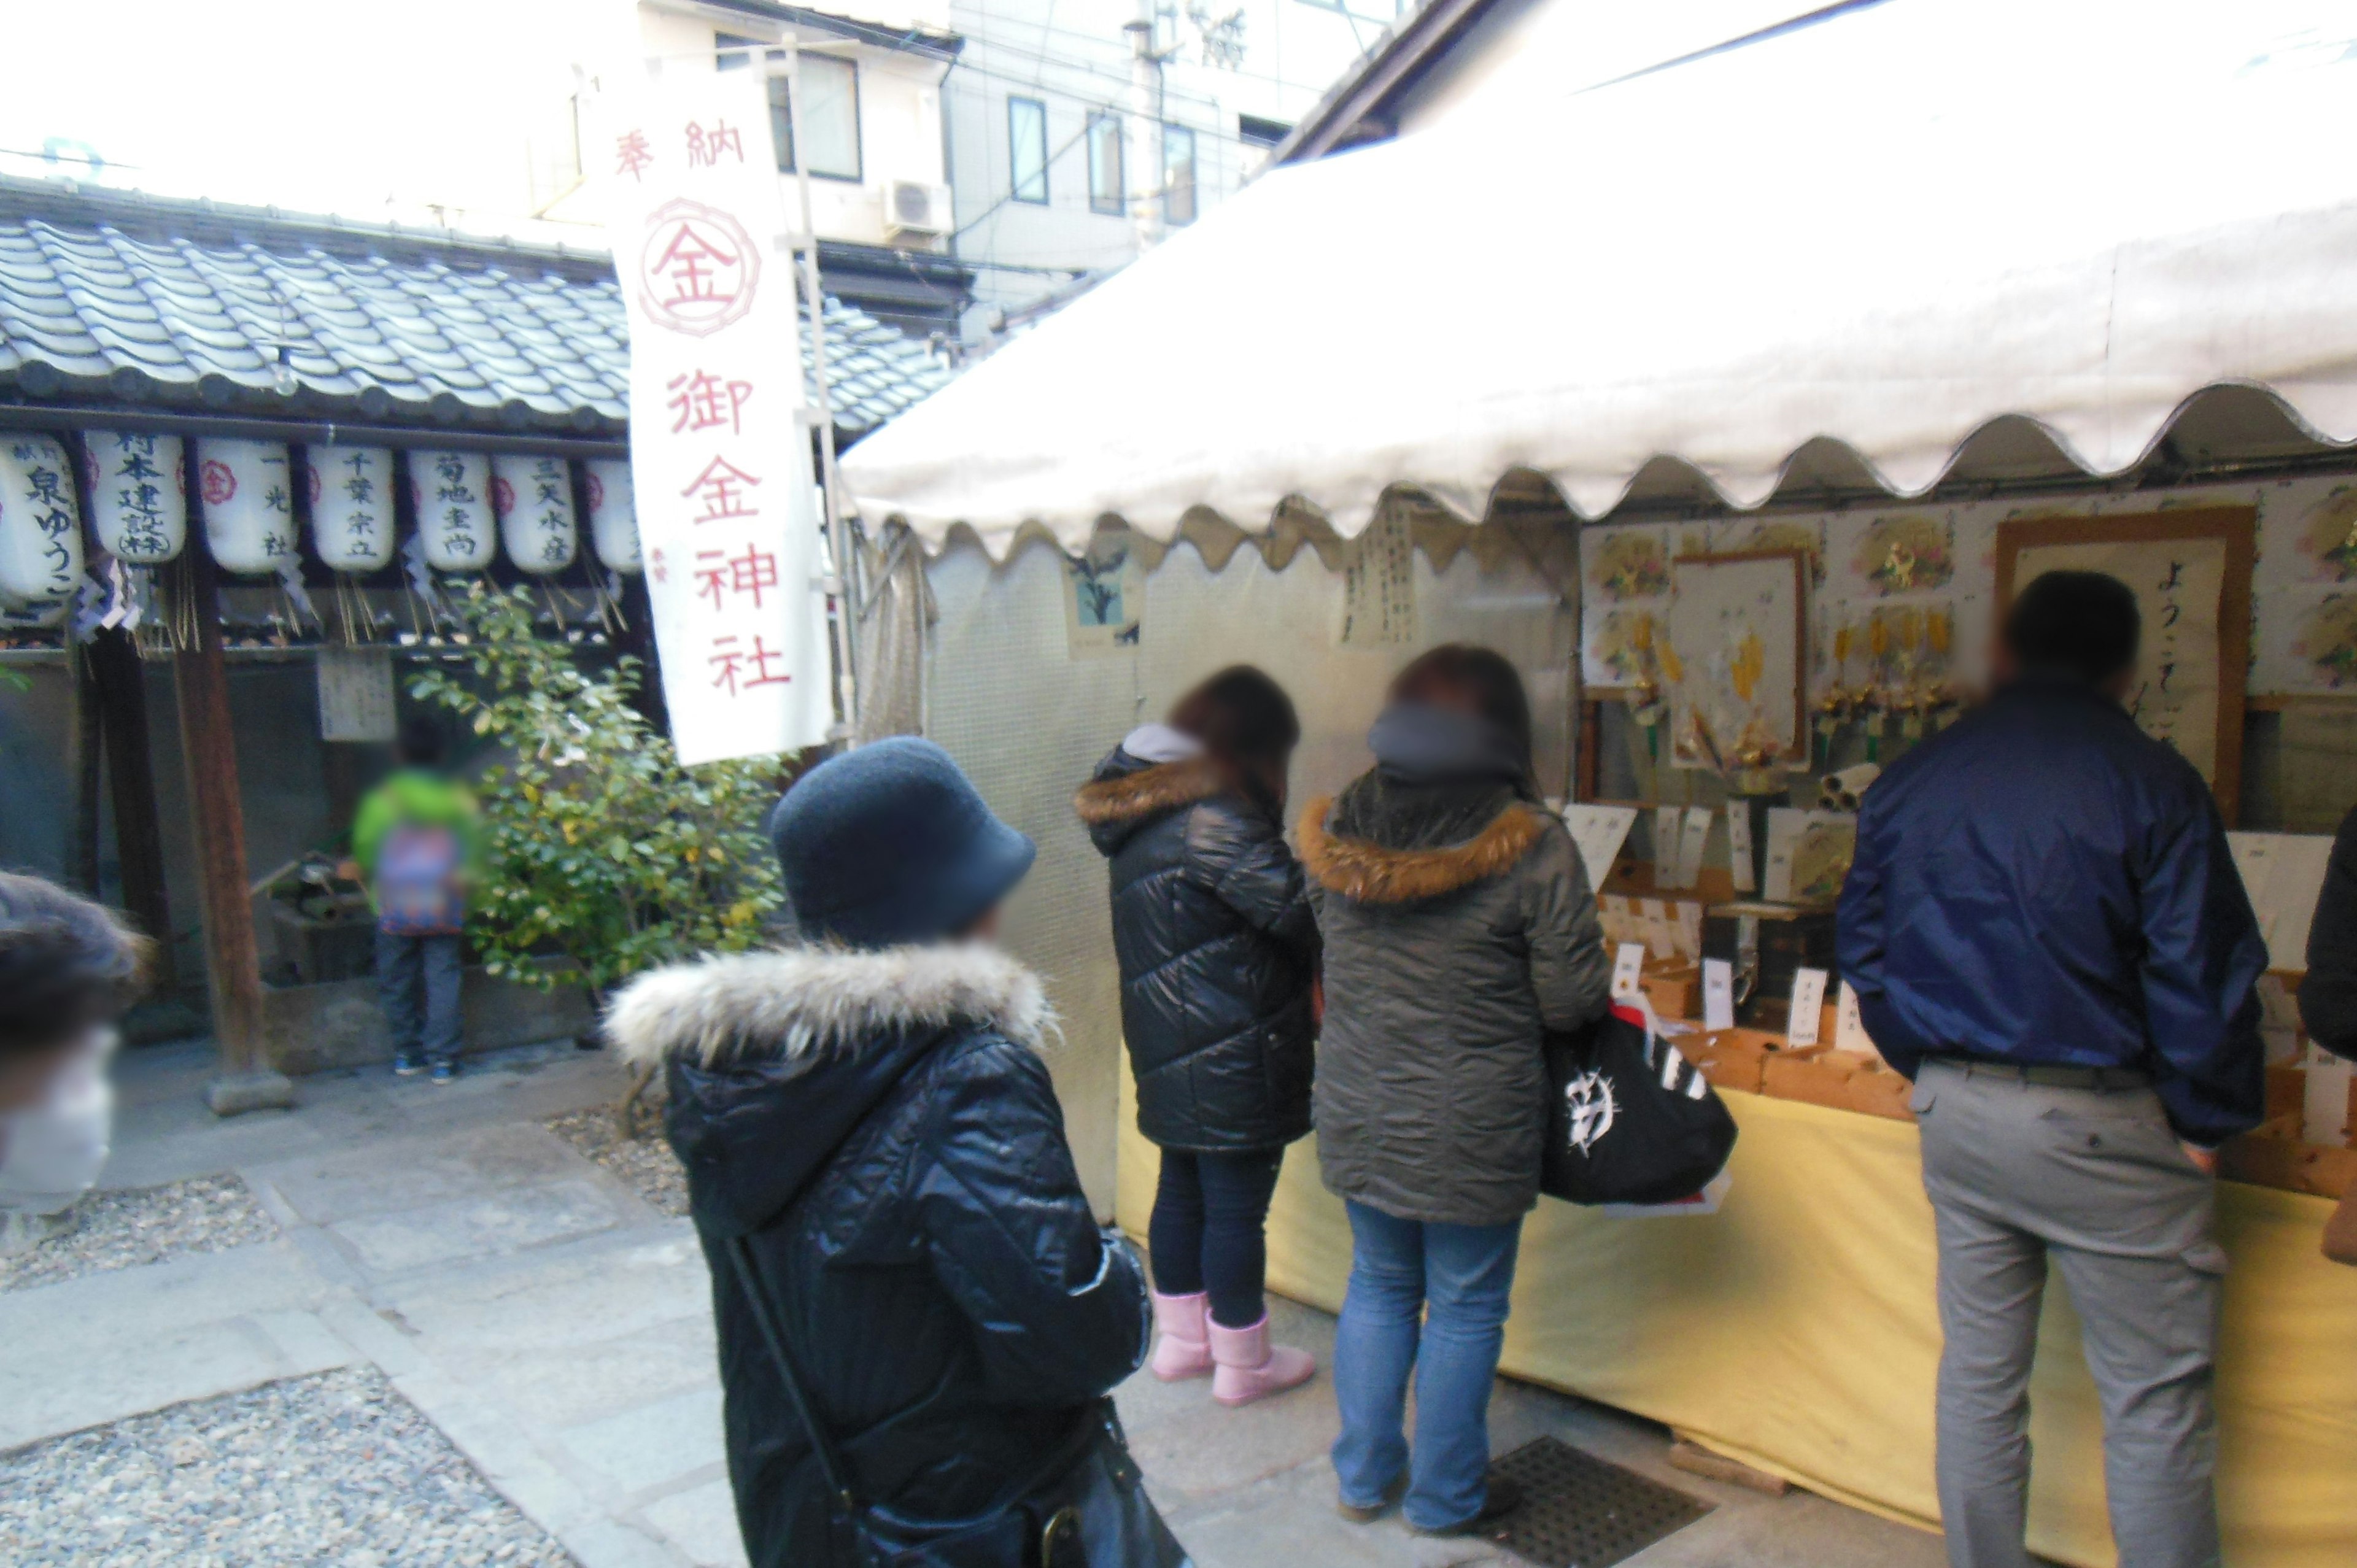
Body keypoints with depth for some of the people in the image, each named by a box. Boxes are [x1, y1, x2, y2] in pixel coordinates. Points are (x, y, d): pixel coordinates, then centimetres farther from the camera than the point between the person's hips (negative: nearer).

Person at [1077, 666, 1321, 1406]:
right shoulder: (1211, 818, -22)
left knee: (1182, 1189, 20)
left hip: (1167, 1048, 9)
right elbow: (1299, 910, -22)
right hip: (1234, 1057, -9)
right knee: (1237, 1206, 5)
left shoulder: (1143, 808, 9)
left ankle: (1181, 1339, 35)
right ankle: (1243, 1364, 20)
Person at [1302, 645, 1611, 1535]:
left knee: (1378, 1286, 22)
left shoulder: (1335, 828, -4)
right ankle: (1445, 1498, 30)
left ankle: (1363, 1476, 35)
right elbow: (1574, 1001, -12)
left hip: (1357, 1117, 5)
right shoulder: (1531, 845, -17)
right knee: (1464, 1310, 13)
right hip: (1471, 1129, -4)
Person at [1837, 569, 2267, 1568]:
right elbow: (2203, 972, -12)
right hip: (2103, 1125, -5)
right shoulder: (2150, 782, -11)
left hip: (1955, 1111, 5)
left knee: (1979, 1374, 15)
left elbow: (1865, 953, 8)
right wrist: (2209, 1124, 0)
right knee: (2156, 1400, 8)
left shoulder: (1906, 782, 4)